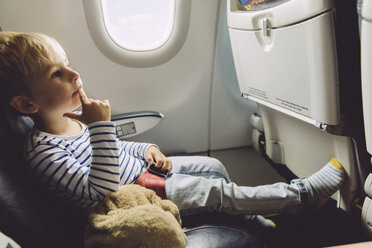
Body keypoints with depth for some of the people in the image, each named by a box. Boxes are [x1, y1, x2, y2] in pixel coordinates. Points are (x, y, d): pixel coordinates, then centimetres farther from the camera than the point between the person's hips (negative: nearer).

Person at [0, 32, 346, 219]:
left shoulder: (72, 118, 1)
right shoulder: (42, 151, -27)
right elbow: (100, 190, -33)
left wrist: (146, 149, 2)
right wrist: (101, 126, -38)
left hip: (142, 169, 9)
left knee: (212, 166, 10)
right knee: (218, 191, -12)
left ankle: (249, 216, 30)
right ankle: (303, 194, 2)